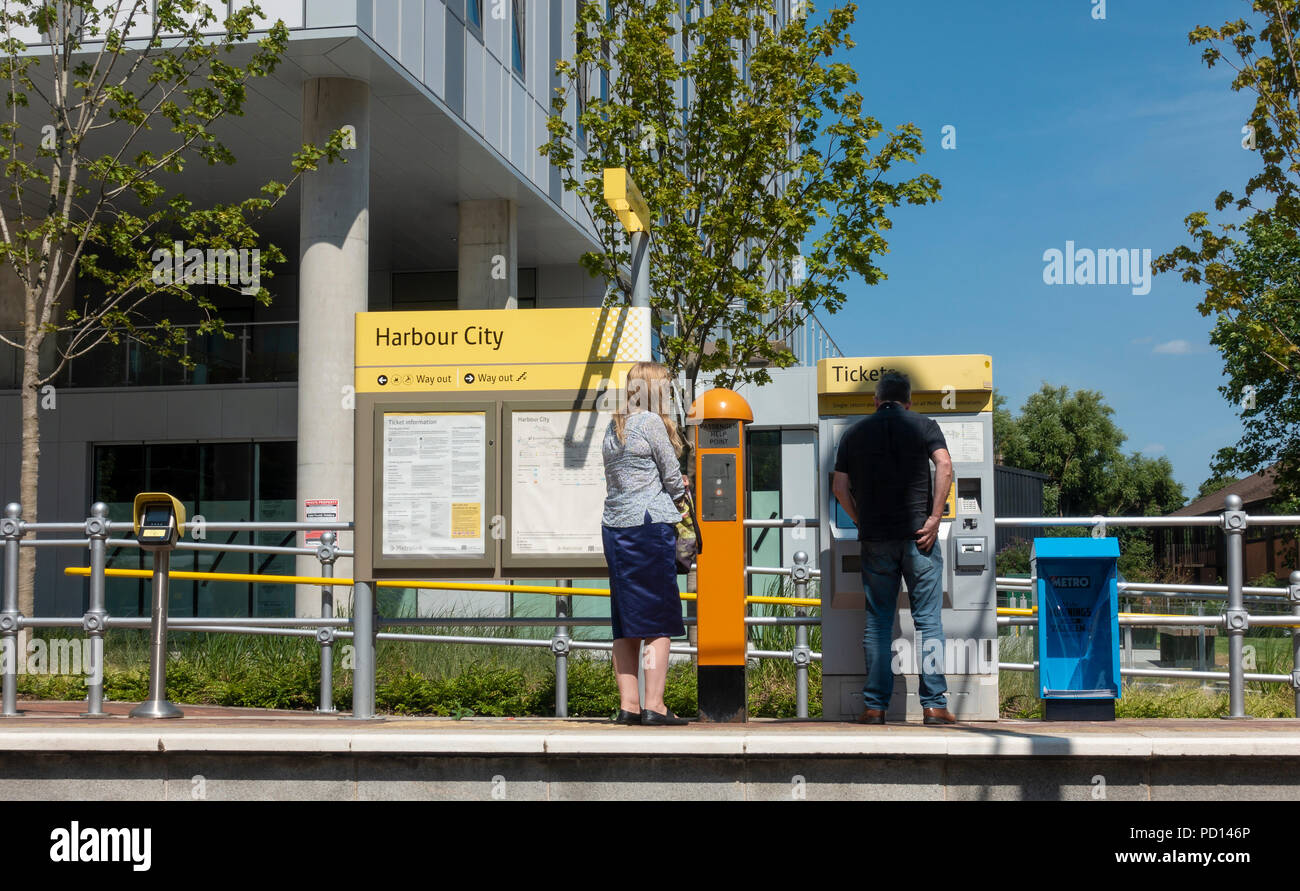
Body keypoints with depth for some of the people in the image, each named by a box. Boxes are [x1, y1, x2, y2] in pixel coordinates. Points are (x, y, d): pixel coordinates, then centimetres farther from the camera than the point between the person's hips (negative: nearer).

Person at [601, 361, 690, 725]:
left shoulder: (613, 428, 15)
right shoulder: (651, 422, -7)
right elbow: (673, 479, -3)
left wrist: (669, 490, 19)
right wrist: (678, 492, 19)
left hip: (614, 527, 8)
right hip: (650, 525, -8)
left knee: (625, 621, 8)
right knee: (658, 620, -3)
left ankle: (628, 704, 10)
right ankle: (654, 706, -5)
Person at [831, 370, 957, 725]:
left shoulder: (855, 433, 11)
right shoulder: (924, 426, 5)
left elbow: (839, 486, 6)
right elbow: (944, 466, -10)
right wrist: (934, 517, -9)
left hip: (875, 539, 2)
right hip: (918, 535, -2)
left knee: (877, 623, 6)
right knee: (928, 620, 2)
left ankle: (875, 706, 5)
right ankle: (934, 704, -1)